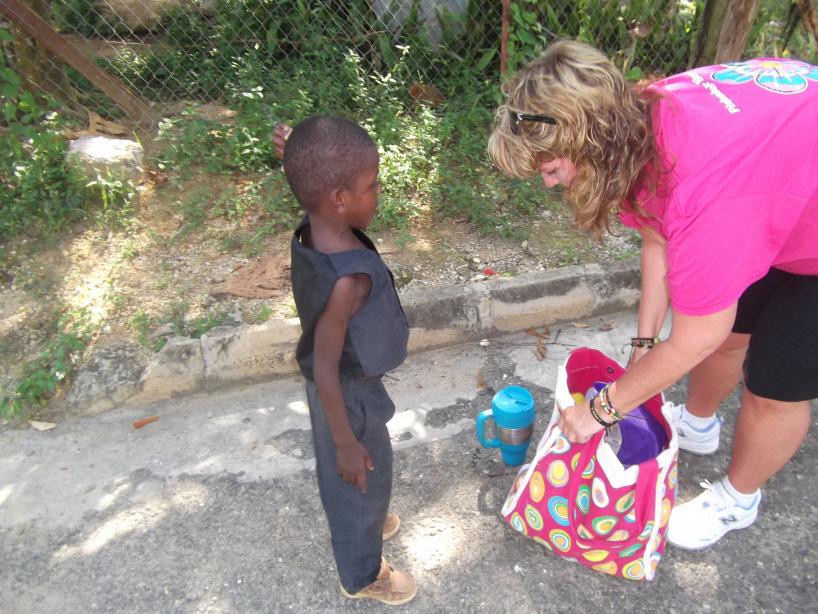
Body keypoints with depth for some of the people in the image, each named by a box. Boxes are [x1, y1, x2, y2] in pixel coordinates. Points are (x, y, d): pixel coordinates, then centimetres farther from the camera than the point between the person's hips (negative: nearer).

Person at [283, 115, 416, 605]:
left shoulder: (311, 235, -13)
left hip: (342, 383, 8)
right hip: (349, 395, -8)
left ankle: (365, 524, 62)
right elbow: (325, 370, -28)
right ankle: (363, 574, 46)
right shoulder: (346, 280, -38)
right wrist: (346, 442, -17)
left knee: (349, 480, 32)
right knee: (362, 479, 18)